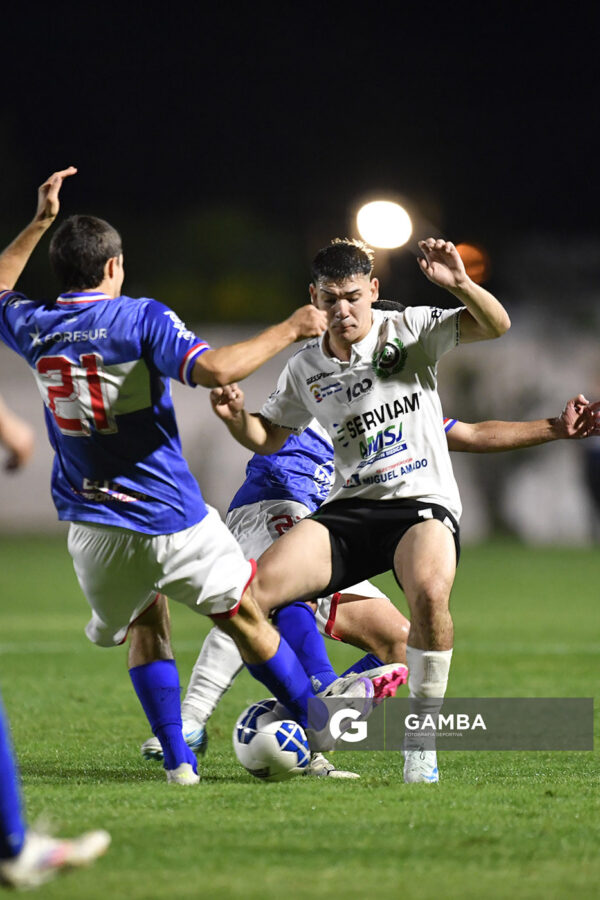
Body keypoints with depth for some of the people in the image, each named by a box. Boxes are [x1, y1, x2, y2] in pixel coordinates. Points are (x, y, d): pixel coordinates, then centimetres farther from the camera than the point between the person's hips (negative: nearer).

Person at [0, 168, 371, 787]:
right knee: (243, 615, 11)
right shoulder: (141, 319, -12)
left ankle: (177, 759, 12)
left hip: (92, 525, 4)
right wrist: (288, 331, -17)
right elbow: (213, 369, -27)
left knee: (145, 625, 22)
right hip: (172, 520, -4)